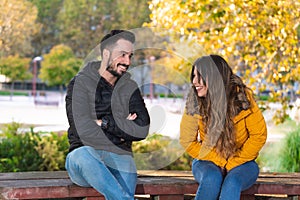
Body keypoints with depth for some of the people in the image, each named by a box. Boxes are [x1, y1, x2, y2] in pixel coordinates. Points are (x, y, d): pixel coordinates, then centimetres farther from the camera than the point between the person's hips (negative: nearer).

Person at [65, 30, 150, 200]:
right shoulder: (80, 84, 0)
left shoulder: (130, 88, 14)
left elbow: (142, 130, 0)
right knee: (81, 154, -39)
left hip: (120, 160, 3)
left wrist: (104, 123, -9)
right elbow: (84, 131, -13)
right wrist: (122, 127, -3)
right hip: (87, 158, -2)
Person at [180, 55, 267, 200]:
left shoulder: (242, 98, -14)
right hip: (208, 162, 1)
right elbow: (187, 141, -3)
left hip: (241, 163, -1)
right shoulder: (194, 102, -9)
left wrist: (232, 163, -11)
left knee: (232, 183, -34)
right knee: (212, 179, -34)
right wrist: (218, 162, -12)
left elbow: (259, 135, -8)